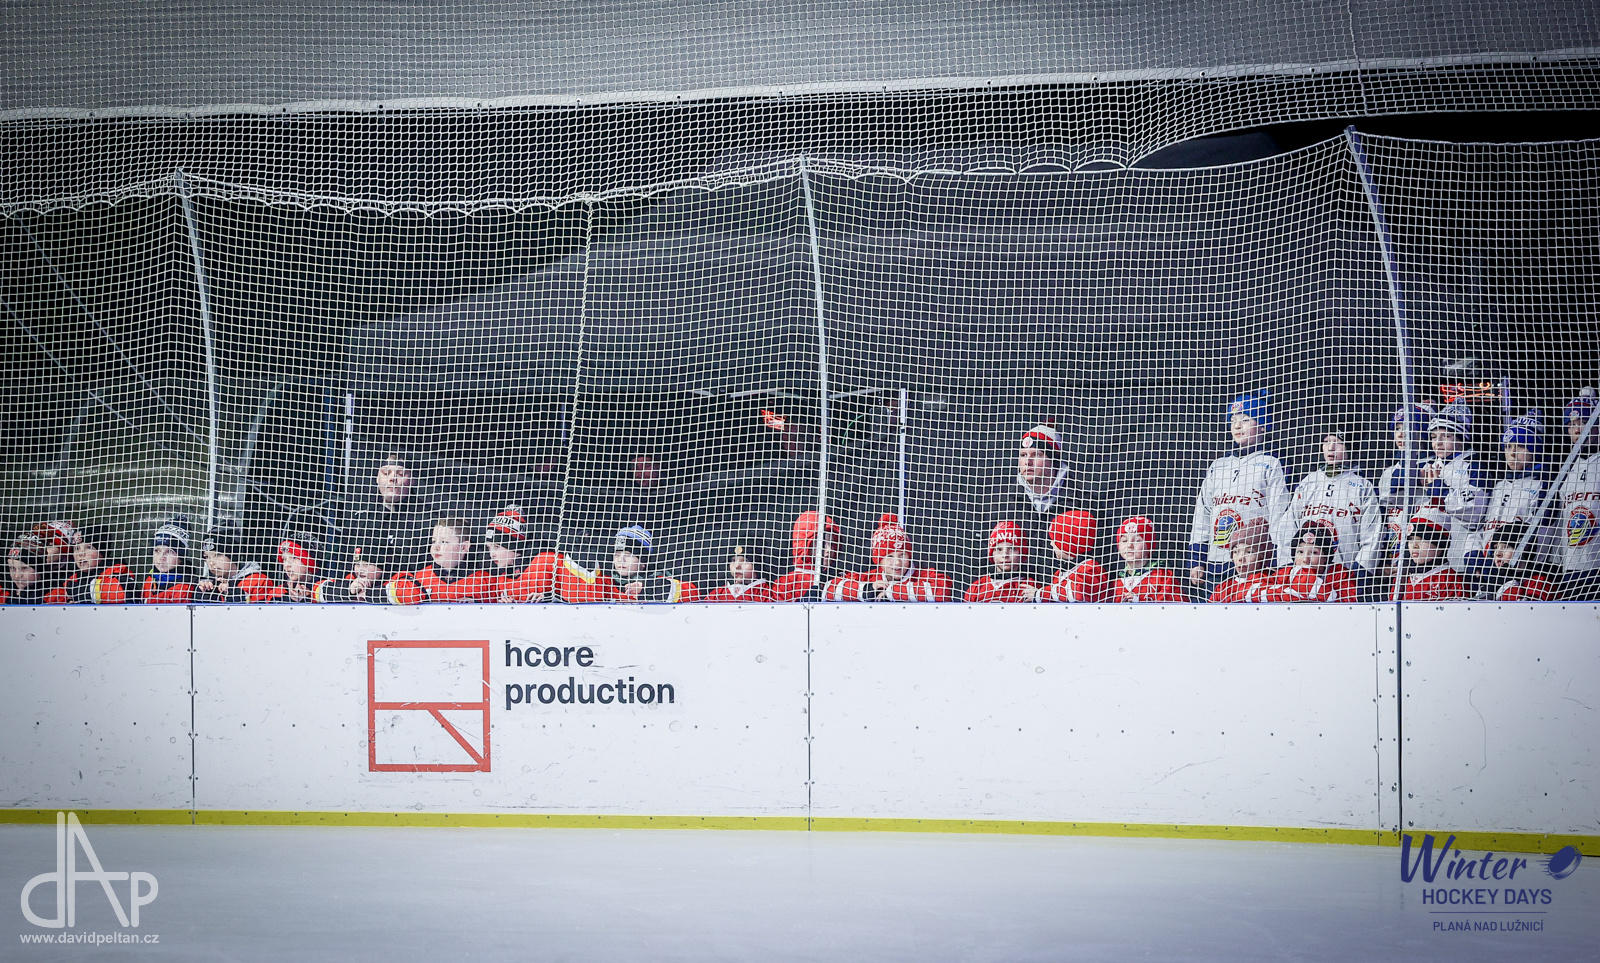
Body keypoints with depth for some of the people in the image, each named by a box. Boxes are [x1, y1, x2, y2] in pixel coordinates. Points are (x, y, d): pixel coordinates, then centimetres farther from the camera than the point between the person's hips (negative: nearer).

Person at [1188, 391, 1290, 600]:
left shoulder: (1270, 465, 4)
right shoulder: (1217, 467, 20)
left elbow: (1280, 518, -2)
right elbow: (1202, 514, 19)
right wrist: (1196, 560, 11)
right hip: (1215, 564, 5)